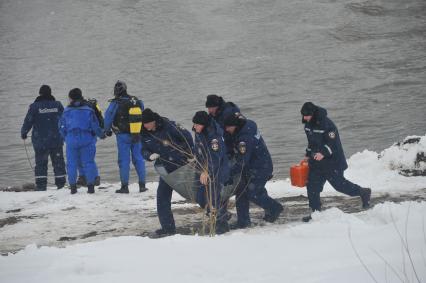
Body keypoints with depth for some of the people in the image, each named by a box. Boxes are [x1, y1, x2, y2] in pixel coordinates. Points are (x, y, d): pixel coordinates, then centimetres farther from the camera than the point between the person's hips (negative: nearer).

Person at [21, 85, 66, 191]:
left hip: (40, 140, -2)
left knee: (41, 162, 3)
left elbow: (28, 121, -5)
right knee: (58, 162, 10)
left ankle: (41, 184, -2)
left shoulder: (34, 106, -7)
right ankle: (60, 182, 10)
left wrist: (23, 133, 12)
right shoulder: (58, 105, 2)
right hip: (56, 140, 2)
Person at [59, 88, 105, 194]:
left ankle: (73, 186, 5)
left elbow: (61, 127, 4)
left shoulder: (67, 111, 0)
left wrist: (66, 138, 21)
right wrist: (101, 134, 17)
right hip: (87, 139, 0)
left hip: (71, 140, 0)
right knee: (88, 162, 5)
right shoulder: (88, 110, 0)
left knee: (71, 163, 6)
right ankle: (91, 185, 1)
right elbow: (95, 126, 0)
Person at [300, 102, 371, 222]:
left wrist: (323, 153, -39)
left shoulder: (326, 124, -23)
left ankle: (363, 192, 22)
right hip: (316, 162, 8)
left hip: (332, 162, -8)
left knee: (339, 184, 1)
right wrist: (308, 155, 20)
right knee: (312, 185, 2)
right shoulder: (308, 124, 4)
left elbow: (333, 143, -25)